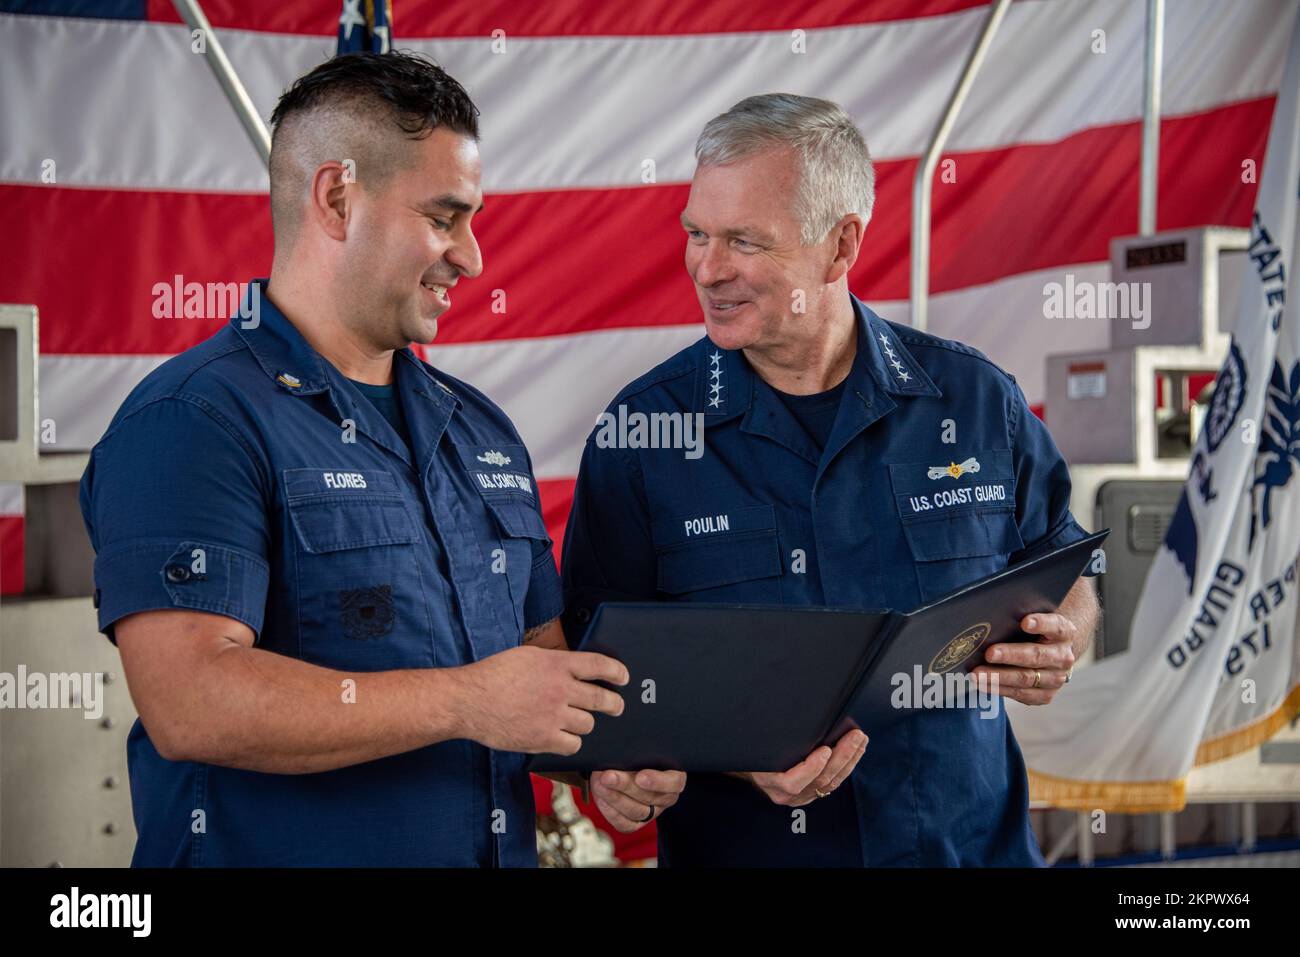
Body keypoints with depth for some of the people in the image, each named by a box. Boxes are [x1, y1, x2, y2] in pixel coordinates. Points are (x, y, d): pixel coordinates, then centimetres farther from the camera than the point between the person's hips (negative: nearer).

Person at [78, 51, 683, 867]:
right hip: (278, 851, -7)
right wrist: (464, 702, -22)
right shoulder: (193, 422, -13)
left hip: (504, 847, 7)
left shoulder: (481, 428, 11)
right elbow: (190, 704, -24)